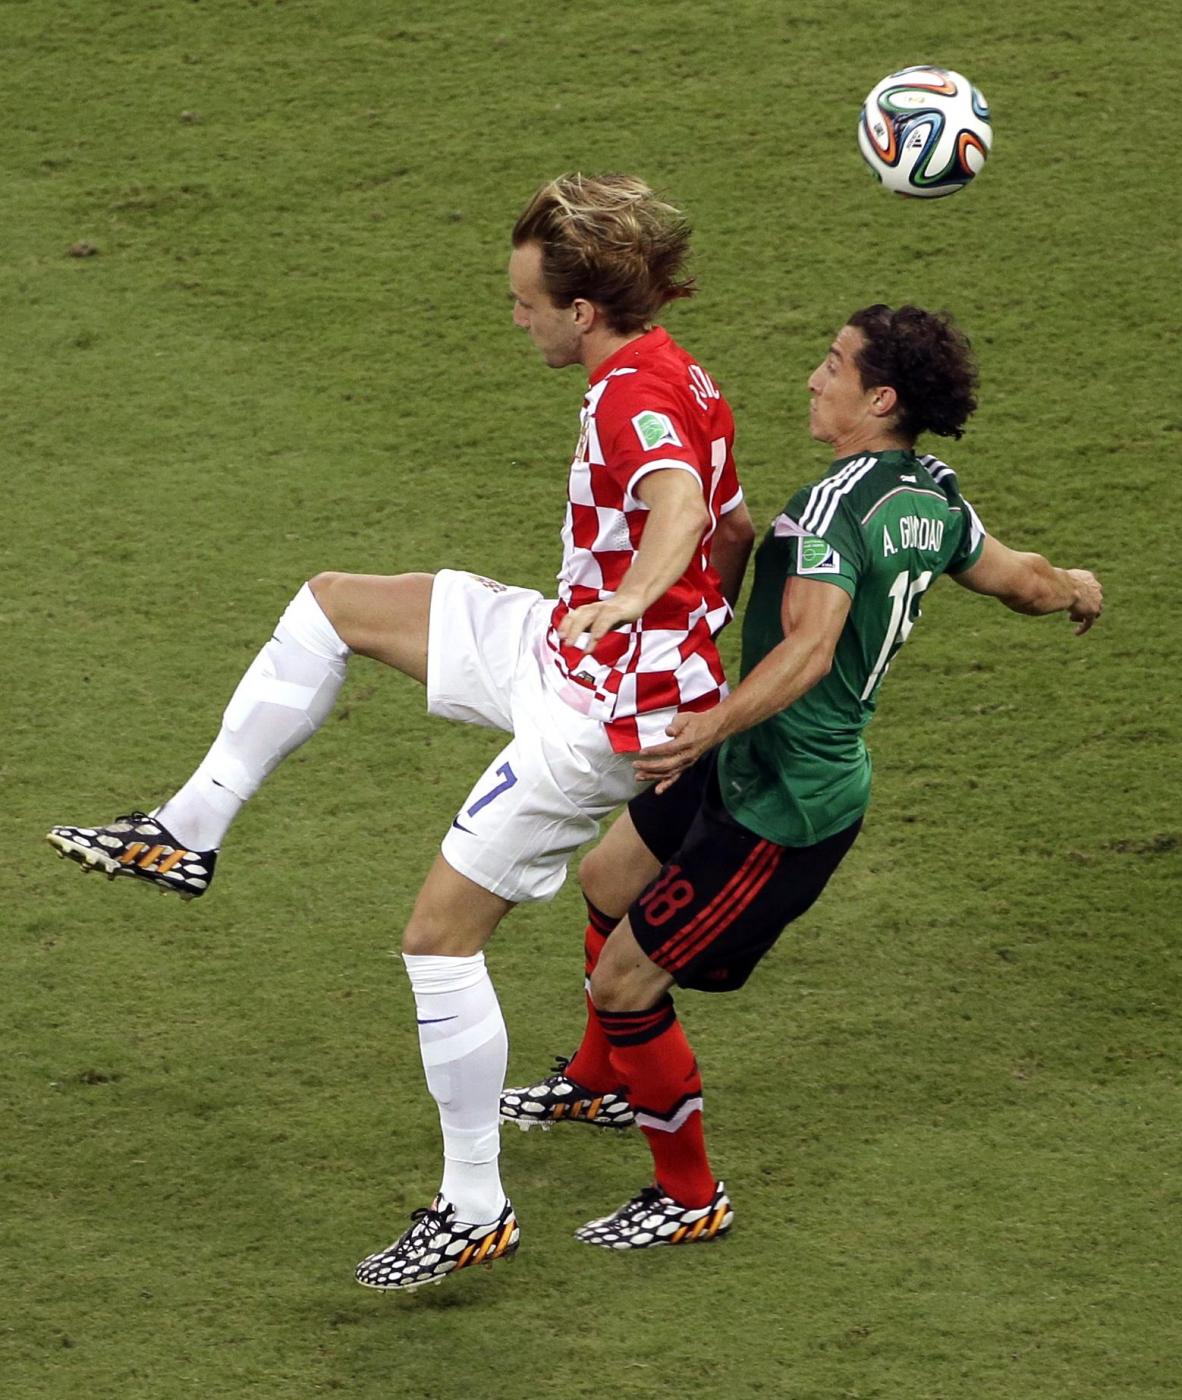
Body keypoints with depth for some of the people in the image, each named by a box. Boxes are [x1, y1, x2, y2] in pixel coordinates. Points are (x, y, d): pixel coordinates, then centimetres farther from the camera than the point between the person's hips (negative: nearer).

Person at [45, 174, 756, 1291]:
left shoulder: (637, 399, -24)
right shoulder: (669, 382, 7)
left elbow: (677, 503, -45)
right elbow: (733, 533, 20)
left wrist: (627, 602, -63)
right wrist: (682, 640, 33)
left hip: (596, 716, -10)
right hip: (557, 647, 10)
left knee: (440, 935, -4)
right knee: (333, 604, 12)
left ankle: (475, 1209, 5)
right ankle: (189, 832, 16)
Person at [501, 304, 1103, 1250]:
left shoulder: (833, 508, -26)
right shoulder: (934, 502, 1)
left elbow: (809, 647, -40)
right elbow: (1021, 578, 17)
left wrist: (716, 725, -53)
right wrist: (1075, 589, 40)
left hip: (784, 807, -10)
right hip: (754, 776, 10)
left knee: (624, 981, -3)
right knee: (609, 879, 28)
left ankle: (691, 1198, 13)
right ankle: (600, 1082, 50)